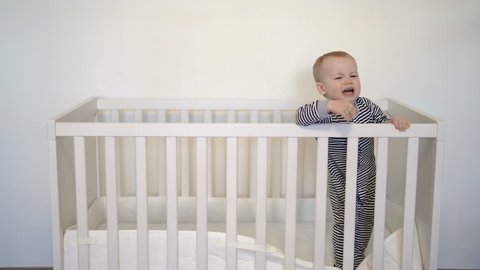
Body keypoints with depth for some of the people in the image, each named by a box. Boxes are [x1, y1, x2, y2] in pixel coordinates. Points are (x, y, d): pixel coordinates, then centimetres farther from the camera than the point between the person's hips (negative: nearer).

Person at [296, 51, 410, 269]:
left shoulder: (366, 105, -7)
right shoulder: (325, 113, -22)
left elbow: (382, 121, 9)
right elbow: (301, 117, -40)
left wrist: (394, 122, -14)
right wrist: (328, 106, -54)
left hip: (368, 178, 5)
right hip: (341, 183, -5)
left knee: (366, 221, 20)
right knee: (344, 223, 3)